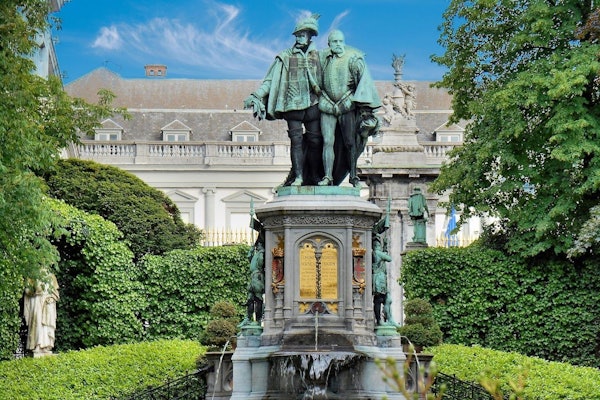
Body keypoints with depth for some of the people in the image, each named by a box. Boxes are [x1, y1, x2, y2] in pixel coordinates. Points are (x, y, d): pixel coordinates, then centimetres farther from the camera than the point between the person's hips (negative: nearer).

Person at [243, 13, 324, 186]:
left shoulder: (318, 56, 9)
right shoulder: (285, 57, 6)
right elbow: (270, 81, 5)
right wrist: (255, 95, -4)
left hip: (313, 105, 2)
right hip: (293, 106, -1)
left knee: (314, 140, 2)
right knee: (296, 140, -6)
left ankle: (314, 176, 9)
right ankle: (298, 177, -6)